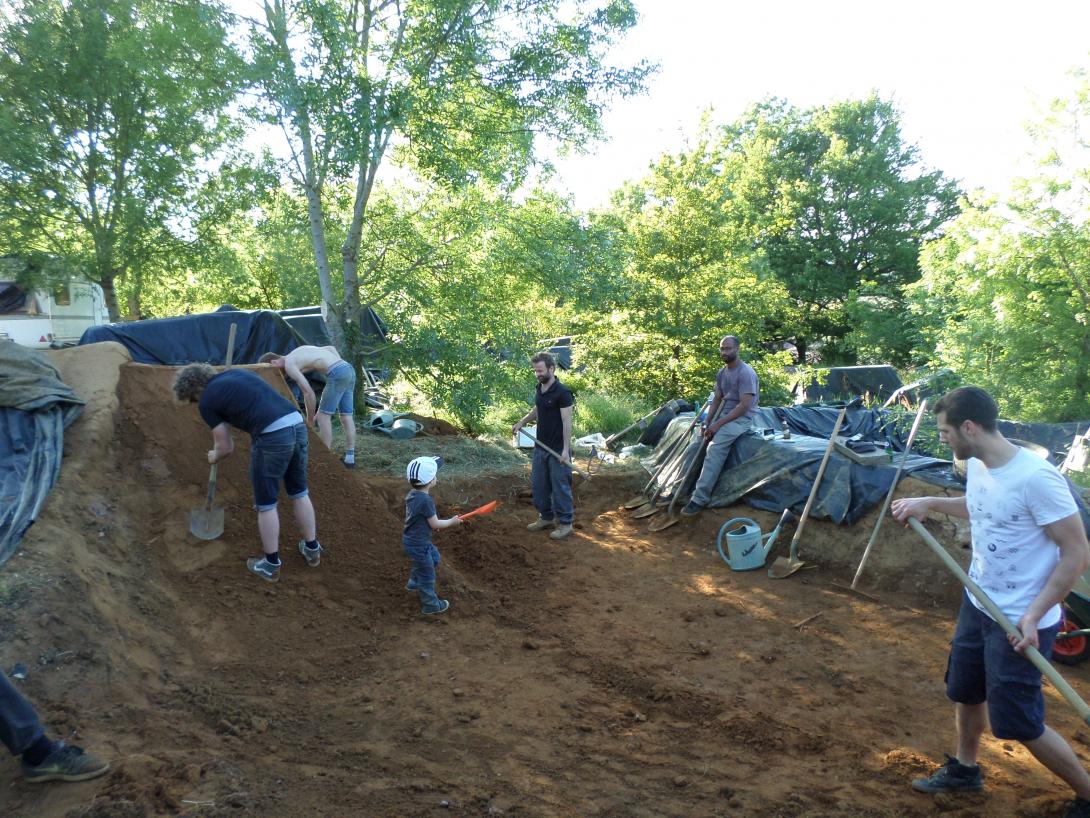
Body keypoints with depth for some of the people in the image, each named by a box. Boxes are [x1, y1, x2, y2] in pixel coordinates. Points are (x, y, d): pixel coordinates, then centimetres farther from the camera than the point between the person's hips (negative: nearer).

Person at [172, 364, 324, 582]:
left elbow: (226, 447, 13)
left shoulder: (207, 401, 7)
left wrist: (214, 456, 34)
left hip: (273, 436, -7)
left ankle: (271, 565, 21)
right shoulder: (237, 373, 26)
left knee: (266, 504, 11)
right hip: (297, 424, 7)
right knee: (299, 492, 23)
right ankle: (312, 549, 35)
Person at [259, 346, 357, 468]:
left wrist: (310, 419, 3)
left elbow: (308, 393, -9)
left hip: (337, 374, -9)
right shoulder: (298, 352, 24)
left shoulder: (289, 364, -3)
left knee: (323, 416, -1)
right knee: (346, 416, 10)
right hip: (349, 369, 9)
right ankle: (350, 459, 11)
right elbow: (332, 348, 28)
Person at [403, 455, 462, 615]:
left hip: (411, 540, 9)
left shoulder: (412, 494, -2)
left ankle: (414, 582, 43)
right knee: (427, 574, 9)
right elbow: (435, 524, -20)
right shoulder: (426, 500, -29)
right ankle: (430, 605, 26)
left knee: (434, 557, 30)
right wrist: (452, 521, -5)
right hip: (419, 545, -9)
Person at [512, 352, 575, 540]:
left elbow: (567, 422, -19)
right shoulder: (539, 389, 6)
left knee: (560, 486, 1)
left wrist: (566, 449, -22)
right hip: (541, 446, 8)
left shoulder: (562, 392, -17)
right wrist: (521, 422, 13)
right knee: (539, 484, 14)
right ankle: (546, 517, 29)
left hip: (558, 449, -8)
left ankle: (565, 523, 13)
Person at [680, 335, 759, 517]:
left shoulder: (746, 372, -17)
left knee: (714, 449, -28)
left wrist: (719, 424, -23)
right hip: (724, 415, 9)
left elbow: (744, 406, -22)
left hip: (742, 418, -9)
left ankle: (700, 498, -30)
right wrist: (707, 423, -1)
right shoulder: (722, 372, 10)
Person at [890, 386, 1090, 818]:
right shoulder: (977, 465, -3)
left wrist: (1033, 616, -23)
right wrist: (929, 503, 9)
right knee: (965, 692, 23)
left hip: (1020, 621, -8)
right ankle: (964, 769, 46)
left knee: (1018, 723, 1)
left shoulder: (1036, 477, -28)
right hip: (977, 604, 8)